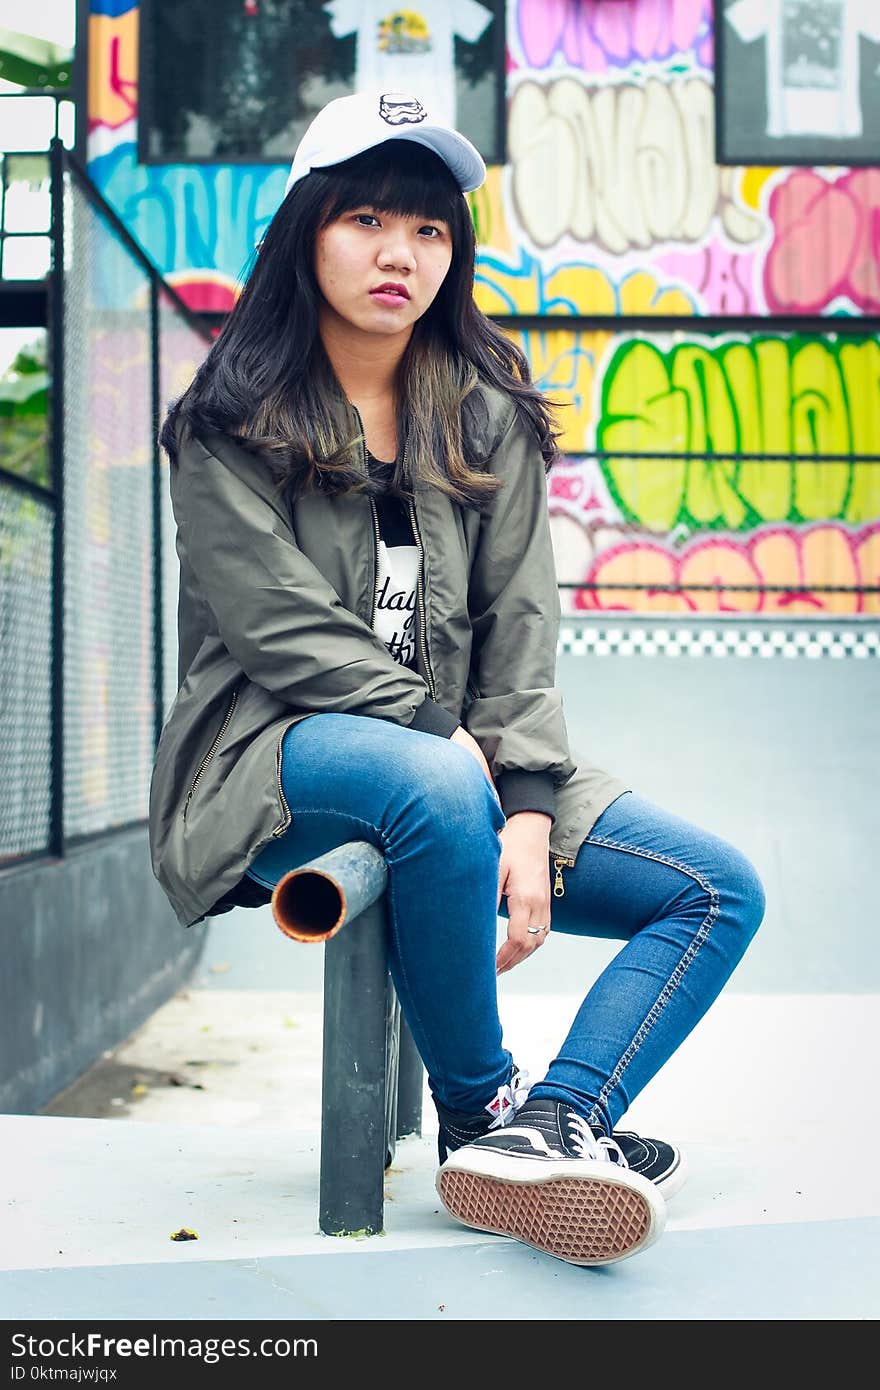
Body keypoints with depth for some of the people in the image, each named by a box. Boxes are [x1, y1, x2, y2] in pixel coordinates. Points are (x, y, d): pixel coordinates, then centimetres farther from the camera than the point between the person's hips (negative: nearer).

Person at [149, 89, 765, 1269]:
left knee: (724, 891, -8)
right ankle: (480, 1114, -19)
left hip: (457, 767, 6)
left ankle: (554, 1126, -25)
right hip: (277, 763, -5)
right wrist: (451, 738, -17)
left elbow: (521, 626, 1)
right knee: (435, 788, -39)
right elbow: (286, 631, -12)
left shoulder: (489, 418, 11)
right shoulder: (232, 421, 0)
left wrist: (527, 811, -12)